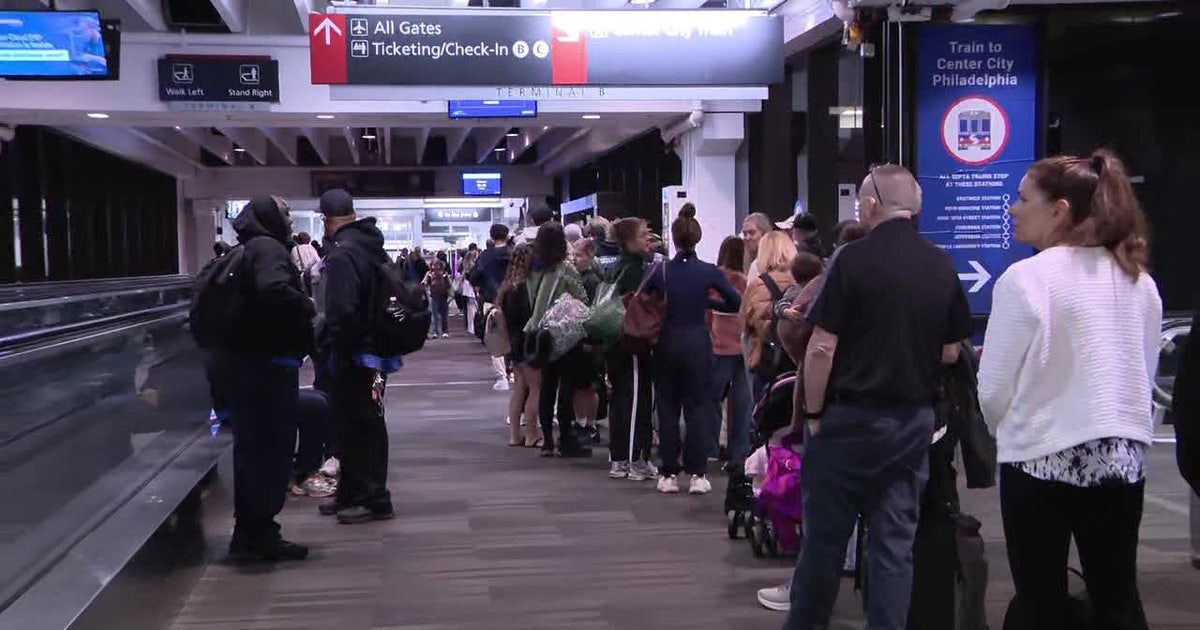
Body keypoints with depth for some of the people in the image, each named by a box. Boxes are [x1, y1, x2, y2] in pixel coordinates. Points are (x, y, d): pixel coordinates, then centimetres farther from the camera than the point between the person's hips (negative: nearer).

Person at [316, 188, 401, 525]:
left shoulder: (342, 254, -18)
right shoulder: (374, 247, 11)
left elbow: (342, 311, -26)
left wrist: (328, 344, -11)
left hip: (354, 354, -10)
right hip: (378, 344, 10)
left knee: (359, 425, -2)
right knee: (364, 424, 16)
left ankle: (375, 500, 5)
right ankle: (351, 493, 27)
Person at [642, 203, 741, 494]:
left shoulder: (661, 270, -5)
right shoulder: (709, 271, -8)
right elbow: (736, 303, 1)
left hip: (667, 343, 1)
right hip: (698, 342, -1)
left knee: (667, 408, 10)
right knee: (698, 407, 6)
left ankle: (669, 474, 13)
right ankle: (697, 474, 7)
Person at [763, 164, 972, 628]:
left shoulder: (855, 258, -12)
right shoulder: (942, 266, 2)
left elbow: (821, 348, -14)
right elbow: (951, 352, 9)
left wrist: (813, 413, -3)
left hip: (852, 415, -4)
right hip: (915, 418, 4)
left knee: (825, 534, 8)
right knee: (895, 538, 9)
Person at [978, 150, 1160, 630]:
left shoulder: (1026, 278, -13)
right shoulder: (1140, 281, 5)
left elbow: (993, 389, -10)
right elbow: (1144, 372, 12)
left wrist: (1010, 429, 9)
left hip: (1043, 457, -5)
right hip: (1125, 457, 5)